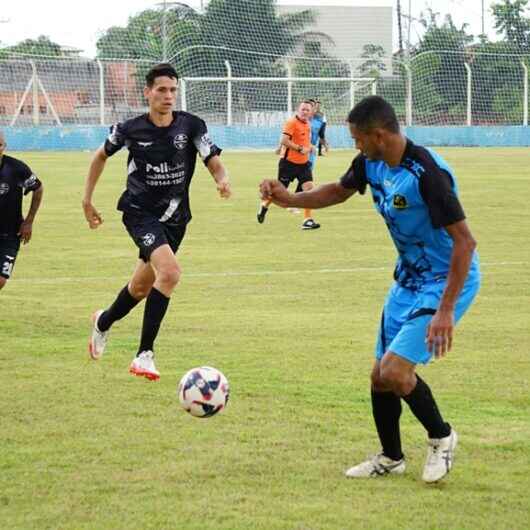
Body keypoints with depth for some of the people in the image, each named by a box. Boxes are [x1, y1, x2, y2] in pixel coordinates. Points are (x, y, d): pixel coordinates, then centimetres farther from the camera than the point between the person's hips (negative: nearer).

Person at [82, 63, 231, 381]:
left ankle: (104, 322, 52)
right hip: (140, 212, -4)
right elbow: (102, 156, 12)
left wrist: (222, 179, -37)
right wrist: (88, 201, 13)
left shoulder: (191, 126, -6)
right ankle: (145, 355, -21)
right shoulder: (130, 130, -7)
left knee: (141, 288, 18)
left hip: (175, 217, 4)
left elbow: (214, 162, -13)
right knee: (170, 272, -28)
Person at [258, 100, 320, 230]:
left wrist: (309, 147, 7)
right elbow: (284, 141, -25)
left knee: (308, 187, -12)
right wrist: (300, 149, -25)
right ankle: (264, 205, 39)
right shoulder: (291, 122, -16)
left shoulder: (307, 124, 9)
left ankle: (308, 220, -9)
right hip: (289, 162, -6)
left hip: (303, 163, 6)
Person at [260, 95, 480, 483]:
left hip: (446, 281, -8)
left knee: (394, 372, -18)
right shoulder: (371, 163, -3)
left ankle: (441, 437, 7)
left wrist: (446, 310, -31)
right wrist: (290, 199, 4)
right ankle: (390, 458, 31)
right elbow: (339, 191, 20)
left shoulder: (427, 172, -29)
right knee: (380, 375, 10)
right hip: (408, 279, 8)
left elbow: (464, 241, -28)